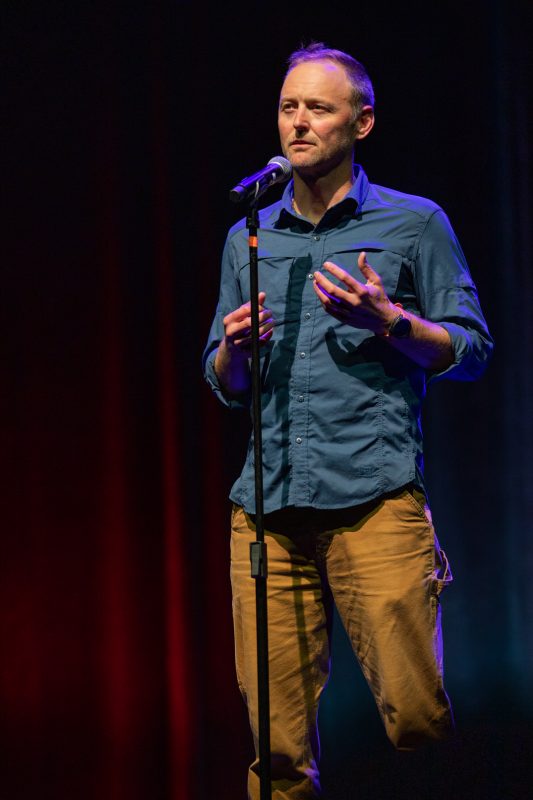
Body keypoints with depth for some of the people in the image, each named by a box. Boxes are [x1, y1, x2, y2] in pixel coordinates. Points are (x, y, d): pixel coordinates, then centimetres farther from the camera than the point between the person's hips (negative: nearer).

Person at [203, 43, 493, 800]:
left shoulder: (414, 223, 10)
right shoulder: (249, 239, 20)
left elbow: (471, 351, 7)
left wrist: (387, 319, -9)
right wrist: (234, 347, 0)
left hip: (375, 499, -3)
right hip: (267, 507, 3)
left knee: (416, 715, -10)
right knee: (277, 739, -2)